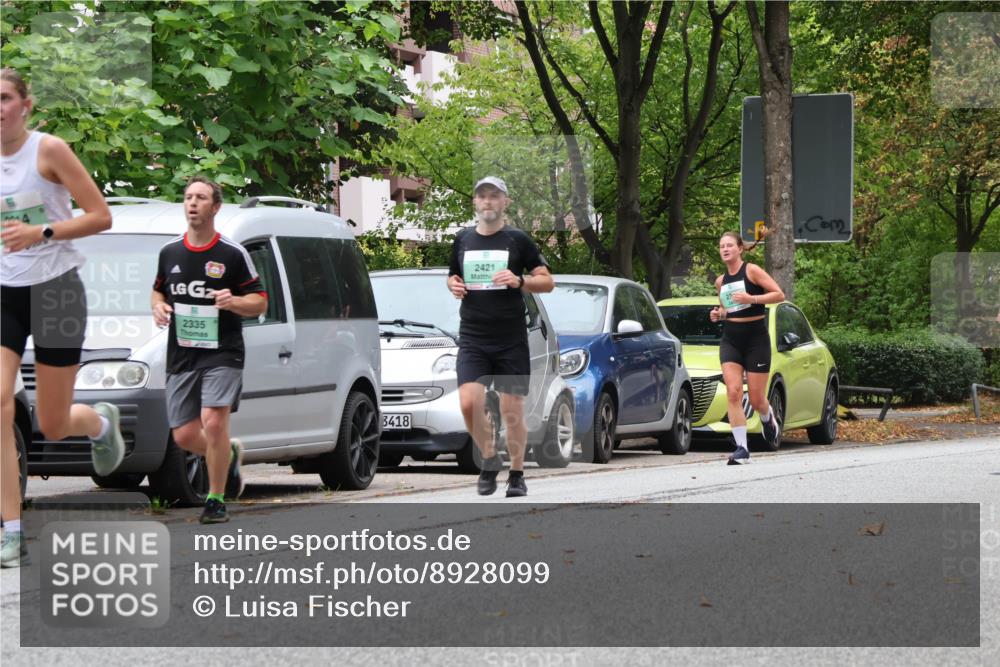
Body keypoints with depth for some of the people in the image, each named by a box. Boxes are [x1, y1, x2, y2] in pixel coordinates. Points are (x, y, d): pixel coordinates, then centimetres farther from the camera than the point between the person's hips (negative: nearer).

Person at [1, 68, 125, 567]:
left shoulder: (48, 150, -10)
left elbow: (100, 216, -12)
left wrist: (41, 233, -23)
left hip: (55, 289, -4)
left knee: (53, 426, 3)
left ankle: (101, 423, 41)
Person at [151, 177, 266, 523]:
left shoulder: (233, 254, -3)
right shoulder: (169, 252, 9)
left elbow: (260, 301, 1)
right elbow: (158, 289, 24)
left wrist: (233, 301, -19)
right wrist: (159, 307, 1)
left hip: (222, 354, -5)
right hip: (181, 355, 5)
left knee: (214, 423, -19)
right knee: (184, 436, 2)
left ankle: (216, 500, -3)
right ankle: (229, 455, 34)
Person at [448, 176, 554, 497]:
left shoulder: (517, 240, 1)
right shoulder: (463, 240, 11)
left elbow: (547, 281, 3)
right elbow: (453, 276, 25)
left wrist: (519, 281, -16)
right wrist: (454, 285, 2)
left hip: (511, 339, -2)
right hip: (472, 338, 2)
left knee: (512, 409, 1)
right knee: (469, 402, -15)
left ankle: (517, 474, 16)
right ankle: (490, 458, 8)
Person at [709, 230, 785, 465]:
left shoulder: (751, 271, -6)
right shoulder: (720, 281, 10)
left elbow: (779, 295, -11)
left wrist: (752, 299, -23)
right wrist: (719, 314, 3)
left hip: (756, 338, -4)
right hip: (730, 340, 4)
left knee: (756, 399, 0)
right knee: (733, 393, -13)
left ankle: (768, 419, 38)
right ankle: (742, 449, -14)